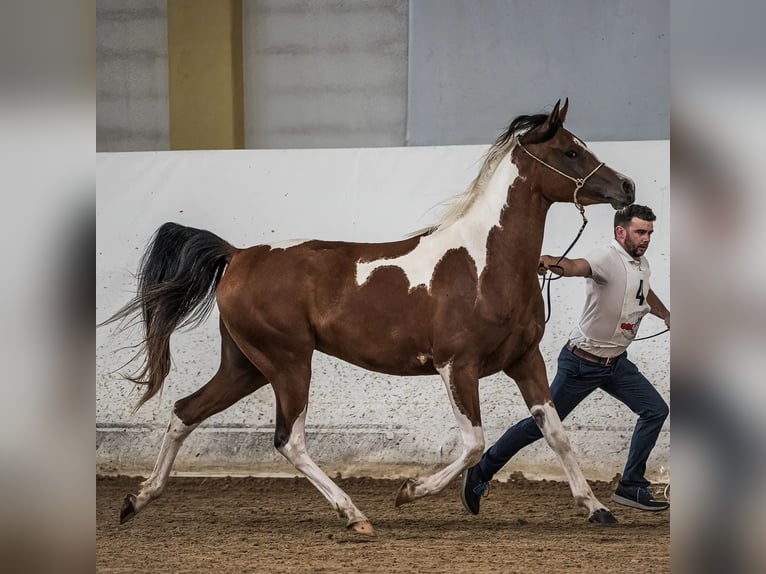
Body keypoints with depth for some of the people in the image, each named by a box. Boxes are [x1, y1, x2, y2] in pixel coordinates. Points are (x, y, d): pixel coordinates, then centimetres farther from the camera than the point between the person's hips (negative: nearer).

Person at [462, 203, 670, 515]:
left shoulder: (642, 265, 5)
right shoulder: (608, 258, -23)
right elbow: (579, 267, -47)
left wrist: (667, 316, 38)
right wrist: (553, 262, -66)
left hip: (616, 363, 8)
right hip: (582, 364, -8)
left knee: (655, 410, 2)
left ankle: (631, 488, 8)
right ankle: (480, 473, 12)